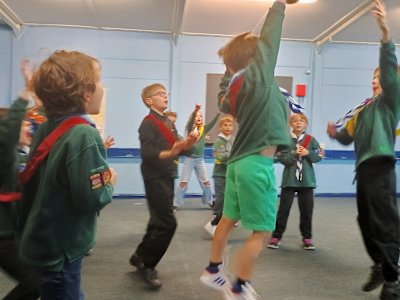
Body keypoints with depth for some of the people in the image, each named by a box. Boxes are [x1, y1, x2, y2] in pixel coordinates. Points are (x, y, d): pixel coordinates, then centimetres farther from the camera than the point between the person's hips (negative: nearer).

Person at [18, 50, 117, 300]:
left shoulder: (45, 129, 2)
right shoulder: (84, 135, -25)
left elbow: (32, 181, 12)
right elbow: (92, 198, -28)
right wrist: (109, 182, -10)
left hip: (44, 241, 9)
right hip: (60, 249, -8)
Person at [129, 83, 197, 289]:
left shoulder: (169, 123, 16)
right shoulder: (148, 123, -11)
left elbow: (176, 147, 11)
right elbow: (146, 153, -22)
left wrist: (186, 143, -9)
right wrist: (169, 153, -37)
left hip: (168, 177, 9)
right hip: (155, 178, -9)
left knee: (159, 222, 14)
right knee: (167, 223, -11)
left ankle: (141, 257, 27)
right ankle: (145, 263, 4)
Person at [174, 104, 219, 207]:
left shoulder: (204, 129, 5)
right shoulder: (190, 128, -5)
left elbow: (213, 122, -6)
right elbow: (189, 121, -26)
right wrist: (195, 111, -45)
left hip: (200, 159, 4)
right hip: (189, 158, -4)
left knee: (206, 182, 11)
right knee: (183, 182, -2)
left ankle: (210, 201, 28)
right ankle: (176, 203, 5)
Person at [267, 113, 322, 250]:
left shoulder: (311, 140, 3)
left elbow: (319, 157, 2)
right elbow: (281, 158, -9)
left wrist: (308, 153, -14)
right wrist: (295, 153, -19)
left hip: (306, 180, 2)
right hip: (289, 180, -2)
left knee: (307, 210, 9)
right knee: (283, 209, 1)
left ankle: (307, 237, 22)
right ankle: (276, 236, 11)